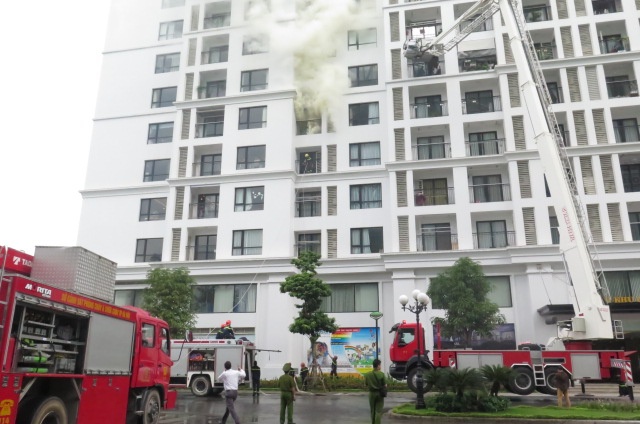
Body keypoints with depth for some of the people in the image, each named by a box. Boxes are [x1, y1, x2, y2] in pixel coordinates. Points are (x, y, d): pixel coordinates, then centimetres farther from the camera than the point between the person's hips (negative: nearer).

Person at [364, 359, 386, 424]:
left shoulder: (367, 374, -5)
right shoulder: (381, 374, -13)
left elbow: (366, 385, 1)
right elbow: (385, 385, -10)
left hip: (371, 393, 3)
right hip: (380, 393, -3)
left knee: (373, 411, 17)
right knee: (379, 411, 1)